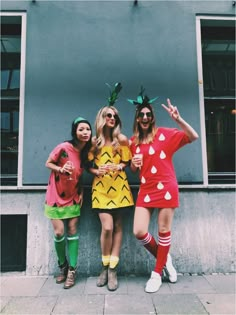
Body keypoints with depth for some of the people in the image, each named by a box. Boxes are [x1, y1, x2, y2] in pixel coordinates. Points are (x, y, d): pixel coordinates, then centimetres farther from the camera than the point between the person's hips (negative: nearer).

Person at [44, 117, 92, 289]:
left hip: (72, 197, 4)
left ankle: (72, 270, 14)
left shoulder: (87, 151, -4)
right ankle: (62, 266, 23)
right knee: (59, 232, -2)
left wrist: (81, 192, -3)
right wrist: (61, 169, -25)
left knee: (73, 231, 3)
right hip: (56, 196, -3)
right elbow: (48, 163, -6)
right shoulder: (64, 148, -19)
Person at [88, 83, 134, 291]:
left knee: (118, 226, 3)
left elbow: (127, 162, 7)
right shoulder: (95, 141, 6)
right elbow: (89, 166, 8)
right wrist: (97, 171, -13)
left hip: (119, 186, 1)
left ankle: (113, 270, 14)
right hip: (101, 187, 0)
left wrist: (120, 167, -14)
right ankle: (105, 267, 13)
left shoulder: (122, 139, 3)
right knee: (107, 227, -9)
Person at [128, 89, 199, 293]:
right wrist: (133, 163, -4)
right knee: (139, 232, -3)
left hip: (166, 188, -3)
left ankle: (157, 273, 23)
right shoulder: (133, 141, 10)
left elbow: (193, 137, -9)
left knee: (164, 230, 3)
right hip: (146, 190, 4)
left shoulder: (164, 134, -1)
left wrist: (178, 119, -20)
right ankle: (164, 259, 25)